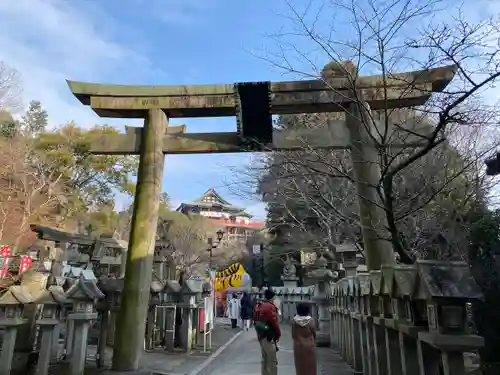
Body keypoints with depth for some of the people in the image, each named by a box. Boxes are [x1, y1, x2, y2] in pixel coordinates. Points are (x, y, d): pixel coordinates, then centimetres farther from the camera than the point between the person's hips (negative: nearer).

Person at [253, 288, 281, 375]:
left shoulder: (258, 306, 8)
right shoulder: (270, 307, -18)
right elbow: (274, 323, -18)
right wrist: (278, 334, -4)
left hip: (260, 336, 9)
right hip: (269, 337, -8)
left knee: (264, 359, 18)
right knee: (272, 361, -1)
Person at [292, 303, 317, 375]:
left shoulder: (294, 321, -8)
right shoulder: (310, 321, -13)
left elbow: (293, 335, -2)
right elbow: (314, 334, -2)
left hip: (298, 346, 2)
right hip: (309, 346, -1)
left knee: (300, 365, 12)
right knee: (310, 365, 10)